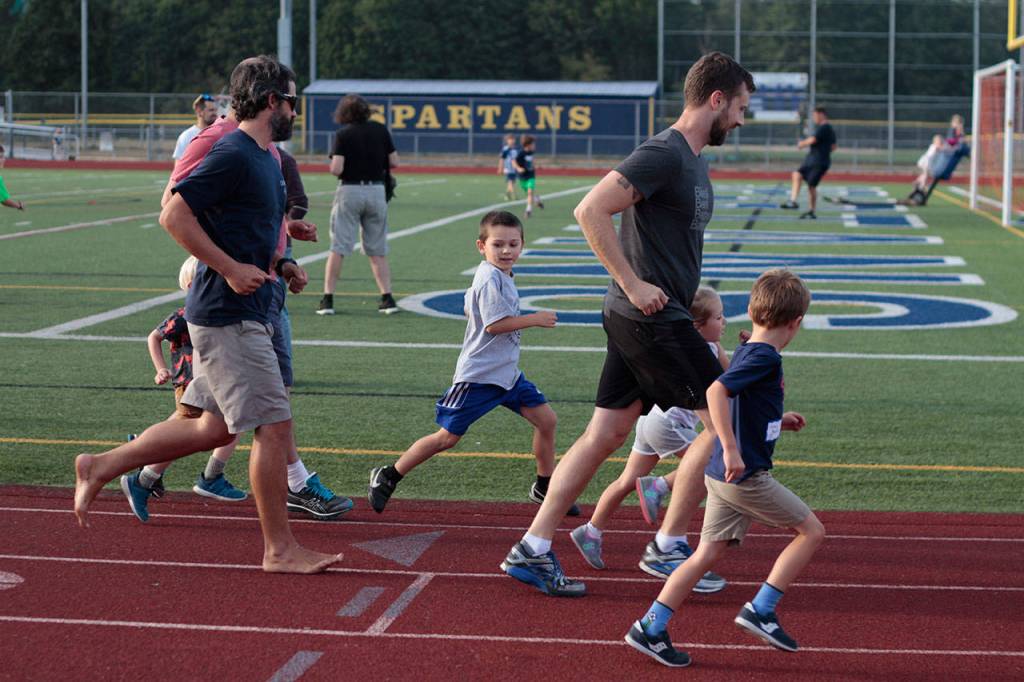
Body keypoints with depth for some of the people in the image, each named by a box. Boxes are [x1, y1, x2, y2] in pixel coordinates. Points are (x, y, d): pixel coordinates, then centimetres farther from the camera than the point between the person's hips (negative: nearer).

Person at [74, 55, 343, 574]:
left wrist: (277, 265, 14)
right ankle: (280, 550, 3)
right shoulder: (233, 155, -15)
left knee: (214, 429, 14)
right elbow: (174, 214, -20)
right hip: (227, 316, -10)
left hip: (245, 313, 10)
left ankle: (100, 466, 24)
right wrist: (231, 269, -20)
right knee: (274, 426, -6)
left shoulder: (266, 158, 16)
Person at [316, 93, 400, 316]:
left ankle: (328, 299, -2)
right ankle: (387, 298, 5)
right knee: (378, 250, 10)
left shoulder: (343, 134, -7)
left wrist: (334, 168, 8)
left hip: (350, 191, -3)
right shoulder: (380, 130, 2)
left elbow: (336, 169, -14)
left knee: (338, 248, 1)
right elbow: (394, 162, 3)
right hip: (376, 191, 3)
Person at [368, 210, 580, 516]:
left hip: (507, 372, 9)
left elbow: (470, 307, 25)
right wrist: (535, 319, -17)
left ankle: (544, 487, 20)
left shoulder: (501, 277, 12)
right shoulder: (490, 278, -18)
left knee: (546, 419, 4)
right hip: (478, 375, -9)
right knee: (447, 437, -3)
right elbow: (496, 323, -24)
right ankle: (387, 478, 9)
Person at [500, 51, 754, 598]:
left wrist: (689, 294, 20)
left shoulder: (694, 159, 17)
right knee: (721, 421, -4)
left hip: (643, 316, 10)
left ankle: (532, 550, 12)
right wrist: (633, 284, -21)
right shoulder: (664, 153, -15)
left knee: (605, 433, 9)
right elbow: (590, 211, -23)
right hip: (651, 318, -10)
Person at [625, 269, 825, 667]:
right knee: (811, 531, 5)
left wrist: (779, 422, 30)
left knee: (708, 553, 9)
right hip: (747, 475, -9)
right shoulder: (765, 357, -16)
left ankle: (650, 629, 5)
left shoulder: (745, 352, 13)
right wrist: (731, 450, -30)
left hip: (721, 477, 9)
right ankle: (760, 611, 3)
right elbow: (717, 391, -30)